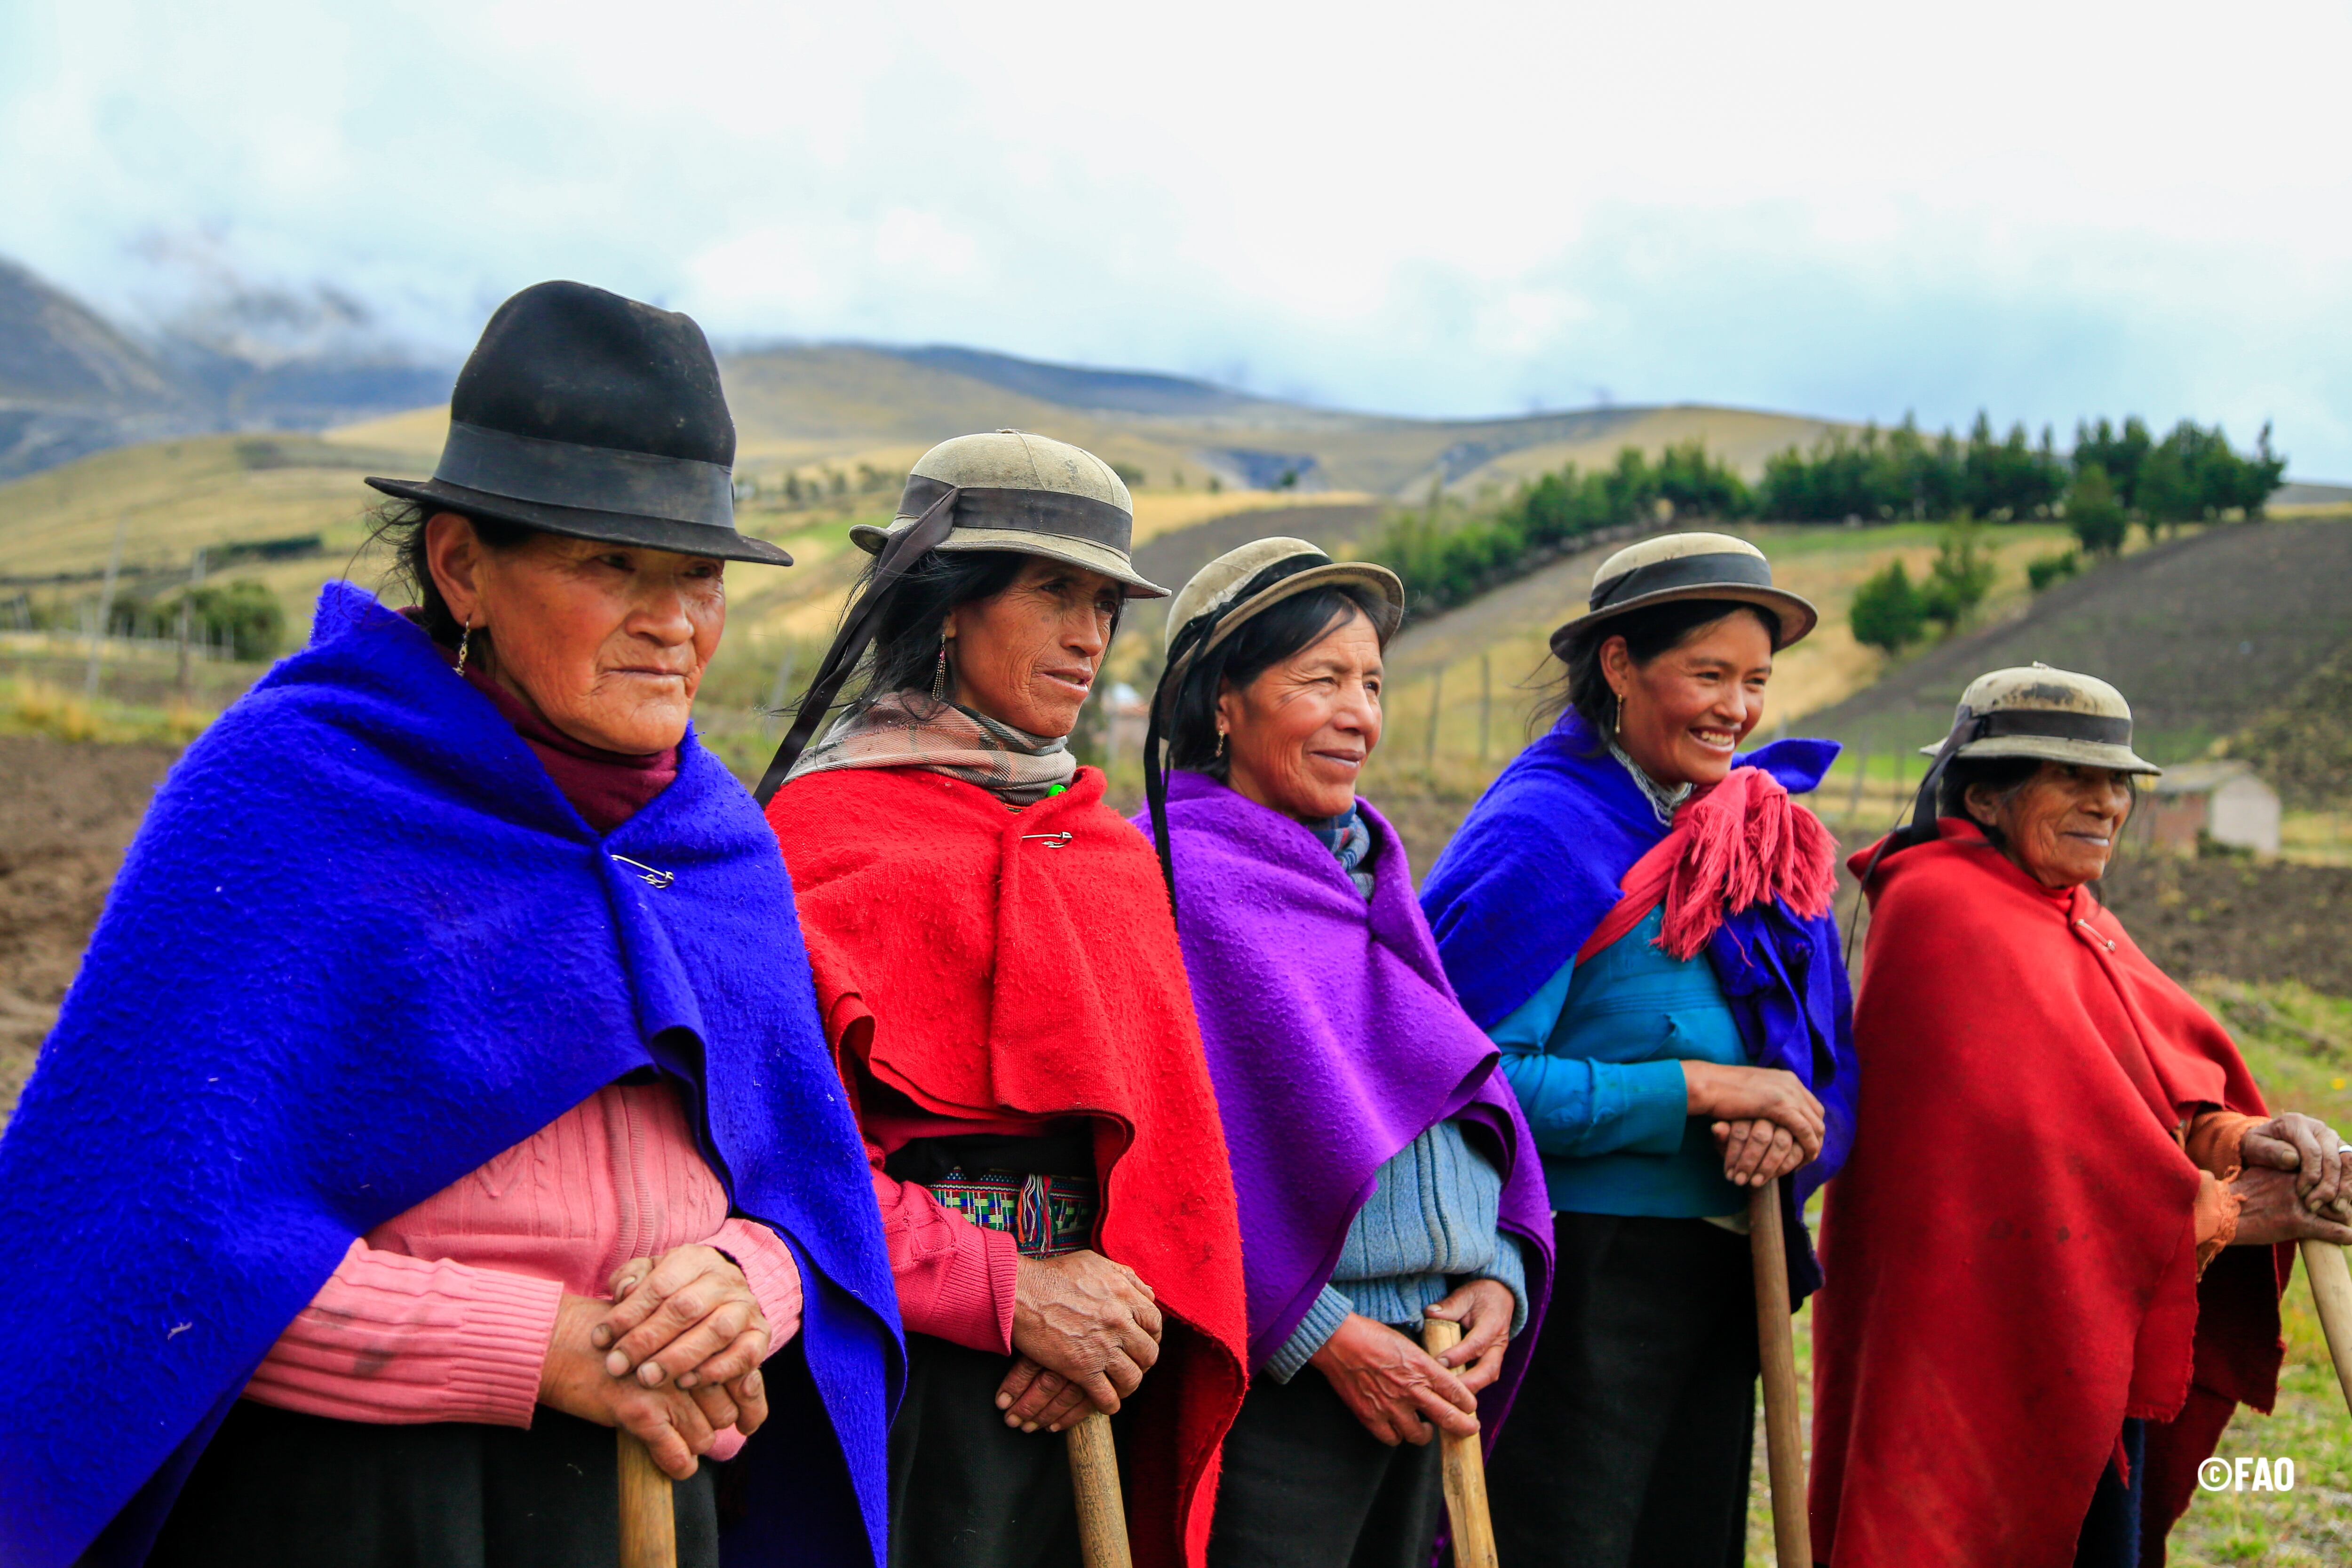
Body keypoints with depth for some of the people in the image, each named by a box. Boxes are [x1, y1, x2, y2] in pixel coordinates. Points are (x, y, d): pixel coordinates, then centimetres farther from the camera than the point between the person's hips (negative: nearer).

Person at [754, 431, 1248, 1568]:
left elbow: (1171, 1105, 8)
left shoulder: (1113, 846, 12)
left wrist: (1130, 1300, -9)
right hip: (912, 1351, -5)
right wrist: (1008, 1291, -17)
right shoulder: (828, 823, -7)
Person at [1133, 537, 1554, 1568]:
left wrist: (1500, 1275, 0)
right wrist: (1322, 1334, -15)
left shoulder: (1369, 871, 15)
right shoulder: (1171, 874, -10)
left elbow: (1470, 1089, 15)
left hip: (1423, 1367, 8)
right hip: (1272, 1372, -7)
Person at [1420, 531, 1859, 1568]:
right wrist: (1698, 1087, -20)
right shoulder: (1546, 835, -14)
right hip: (1584, 1277, -8)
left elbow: (1819, 1055, 13)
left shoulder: (1761, 833, 10)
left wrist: (1787, 1122, -10)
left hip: (1721, 1278, 8)